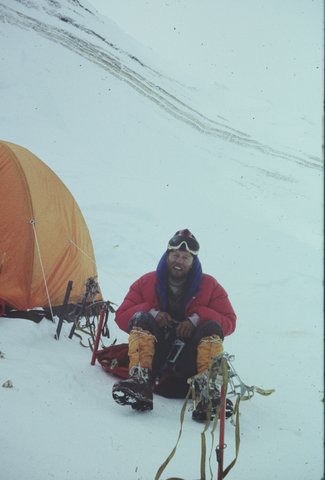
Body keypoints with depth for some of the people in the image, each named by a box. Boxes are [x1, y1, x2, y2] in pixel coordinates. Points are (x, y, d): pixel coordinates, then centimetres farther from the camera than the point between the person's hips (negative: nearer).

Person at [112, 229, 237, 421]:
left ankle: (208, 392, -44)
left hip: (189, 359, 0)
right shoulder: (147, 283, 9)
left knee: (211, 328, -26)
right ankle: (140, 383, -46)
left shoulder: (209, 286, 8)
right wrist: (151, 313, -15)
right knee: (143, 320, -25)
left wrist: (197, 319, -16)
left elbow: (229, 322, 2)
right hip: (154, 353, 0)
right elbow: (122, 316, 5)